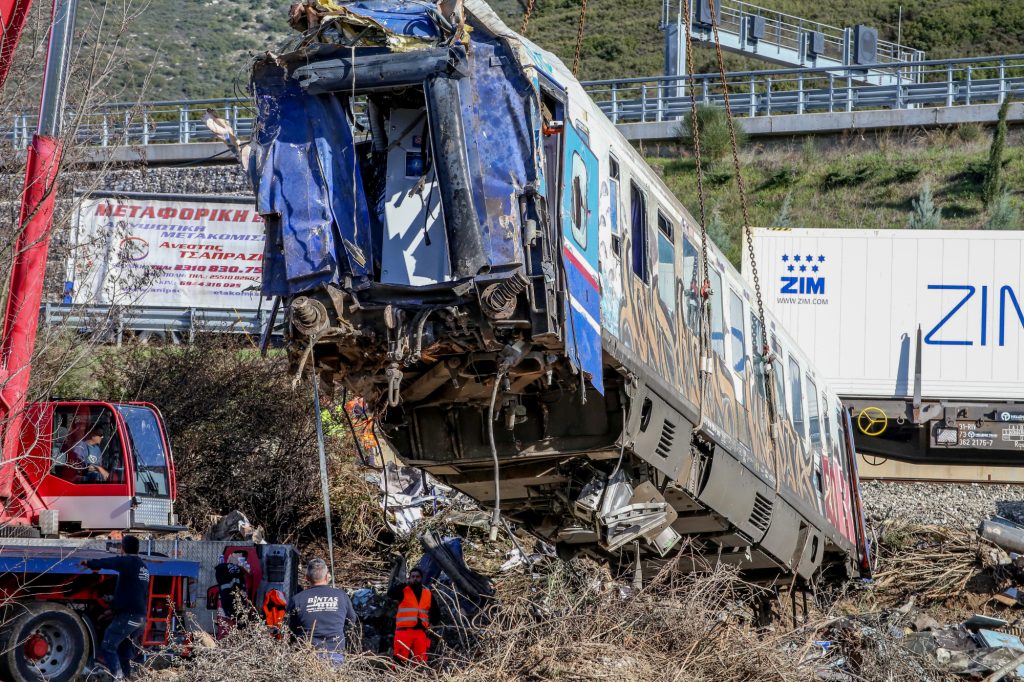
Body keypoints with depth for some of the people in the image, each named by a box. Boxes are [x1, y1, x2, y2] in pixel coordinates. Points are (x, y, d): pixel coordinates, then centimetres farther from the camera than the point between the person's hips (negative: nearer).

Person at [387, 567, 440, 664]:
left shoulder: (428, 594, 18)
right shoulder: (403, 591, 8)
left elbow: (436, 612, 28)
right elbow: (390, 593, -13)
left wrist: (432, 623, 11)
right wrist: (405, 584, -12)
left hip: (420, 632, 4)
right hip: (404, 630, -3)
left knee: (420, 660, -1)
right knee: (400, 658, -13)